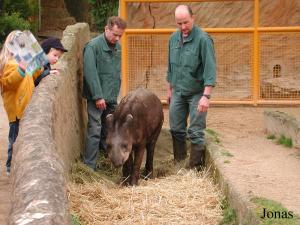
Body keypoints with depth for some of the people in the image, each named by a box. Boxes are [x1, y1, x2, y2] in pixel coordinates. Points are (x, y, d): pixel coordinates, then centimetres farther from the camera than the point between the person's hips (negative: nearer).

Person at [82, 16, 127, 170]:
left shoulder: (117, 47, 9)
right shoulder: (93, 46, -14)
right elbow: (90, 73, -18)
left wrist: (116, 92, 12)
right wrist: (98, 97, -19)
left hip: (112, 98, 7)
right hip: (97, 98, -7)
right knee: (94, 131, -7)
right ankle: (89, 167, -3)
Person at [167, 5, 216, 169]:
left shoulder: (203, 39, -15)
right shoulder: (173, 38, 4)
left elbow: (210, 68, -19)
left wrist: (206, 96, -25)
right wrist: (170, 89, 18)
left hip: (197, 93, -6)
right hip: (178, 92, 6)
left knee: (196, 133, -4)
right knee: (176, 129, 10)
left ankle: (195, 168, 2)